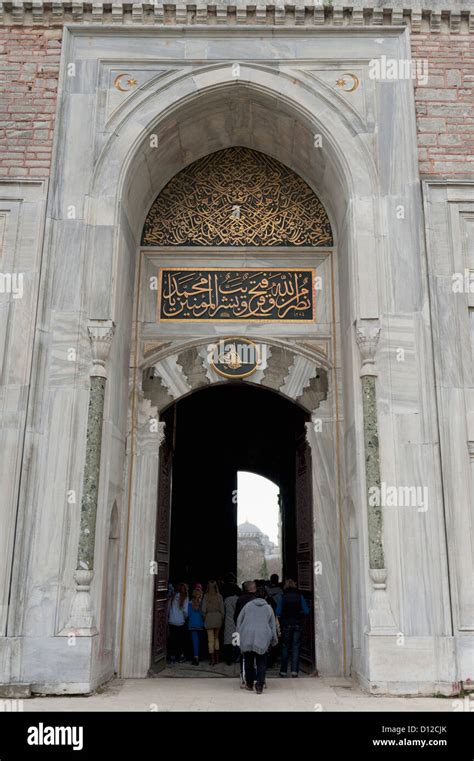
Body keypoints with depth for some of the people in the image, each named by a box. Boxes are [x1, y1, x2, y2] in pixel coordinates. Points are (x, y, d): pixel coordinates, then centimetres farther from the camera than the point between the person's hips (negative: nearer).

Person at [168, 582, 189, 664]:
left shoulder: (173, 597, 2)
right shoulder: (185, 598, -8)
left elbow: (168, 608, 1)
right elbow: (185, 611, -11)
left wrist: (169, 616, 13)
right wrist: (185, 617, 9)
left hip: (172, 622, 3)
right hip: (181, 622, -3)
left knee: (172, 639, 9)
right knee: (182, 639, 12)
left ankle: (172, 657, 11)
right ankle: (181, 656, 15)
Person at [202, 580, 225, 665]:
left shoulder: (206, 596, -8)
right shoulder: (219, 596, -3)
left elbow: (203, 609, -9)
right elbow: (222, 609, 0)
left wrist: (204, 618, 6)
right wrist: (222, 619, 12)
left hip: (209, 619, -3)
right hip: (218, 618, 3)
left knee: (211, 640, 3)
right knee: (216, 638, 18)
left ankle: (212, 660, 2)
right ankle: (217, 658, 20)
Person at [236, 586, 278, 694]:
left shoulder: (248, 605, 12)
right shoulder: (268, 608, 12)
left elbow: (239, 621, 14)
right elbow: (273, 626, 14)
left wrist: (240, 634, 25)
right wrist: (273, 641, 23)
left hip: (247, 637, 0)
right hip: (263, 638, 0)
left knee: (248, 661, 15)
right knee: (261, 662, 8)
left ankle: (249, 683, 24)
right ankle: (259, 686, -1)